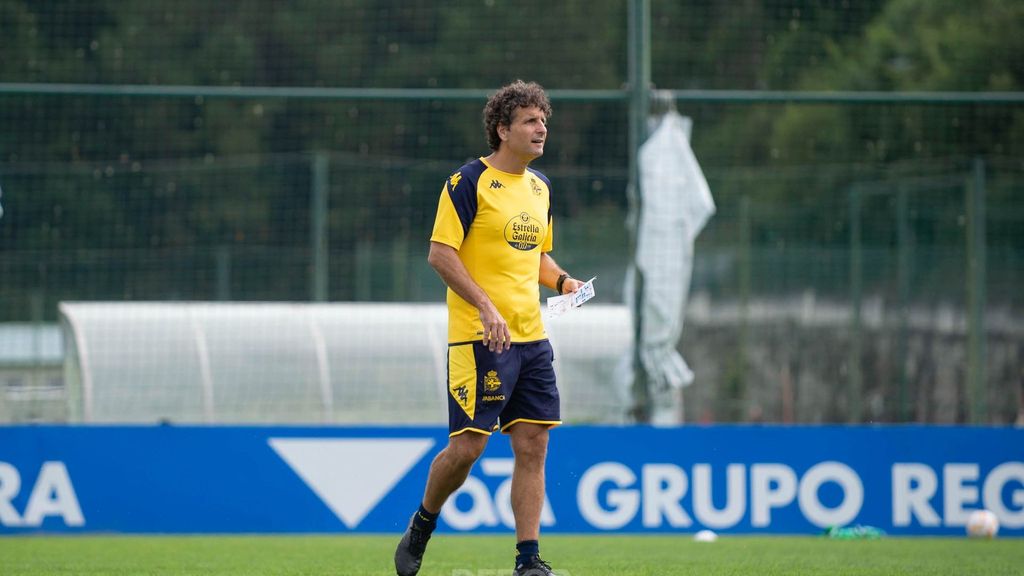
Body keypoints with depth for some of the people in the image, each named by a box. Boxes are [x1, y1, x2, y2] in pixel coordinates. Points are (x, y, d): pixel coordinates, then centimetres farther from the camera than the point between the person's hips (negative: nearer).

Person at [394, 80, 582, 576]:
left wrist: (561, 280, 6)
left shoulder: (540, 186, 15)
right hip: (479, 339, -7)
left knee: (532, 446, 1)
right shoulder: (469, 181, -8)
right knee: (467, 446, -7)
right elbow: (440, 253, -13)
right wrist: (486, 306, -21)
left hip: (531, 337, 7)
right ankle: (420, 530, 17)